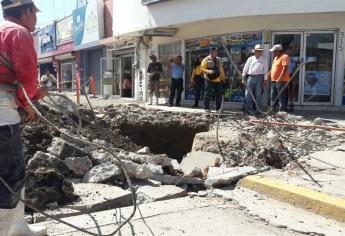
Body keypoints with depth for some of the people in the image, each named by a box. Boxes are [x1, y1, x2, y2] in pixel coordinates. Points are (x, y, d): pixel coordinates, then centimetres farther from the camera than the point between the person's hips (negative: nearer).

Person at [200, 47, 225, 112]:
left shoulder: (218, 60, 16)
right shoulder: (206, 60, -1)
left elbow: (221, 69, 22)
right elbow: (202, 68, -6)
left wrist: (222, 77, 18)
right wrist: (208, 71, -21)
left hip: (218, 80, 5)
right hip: (210, 80, -5)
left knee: (219, 94, 5)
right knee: (208, 94, -6)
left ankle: (218, 108, 14)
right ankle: (206, 108, 3)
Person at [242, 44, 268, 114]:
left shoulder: (264, 60, 10)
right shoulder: (250, 59, 13)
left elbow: (266, 70, 8)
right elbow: (245, 68, 14)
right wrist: (243, 77, 8)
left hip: (259, 78, -1)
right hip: (250, 77, 1)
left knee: (258, 94, 2)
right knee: (248, 94, -2)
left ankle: (259, 109, 8)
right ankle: (248, 109, 5)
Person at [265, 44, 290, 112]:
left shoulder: (284, 57, -10)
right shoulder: (276, 58, 20)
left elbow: (285, 68, -20)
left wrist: (279, 79, -26)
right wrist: (268, 75, 17)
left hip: (281, 81, -10)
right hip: (274, 81, 10)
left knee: (282, 99, -7)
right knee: (273, 97, 13)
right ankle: (274, 111, 22)